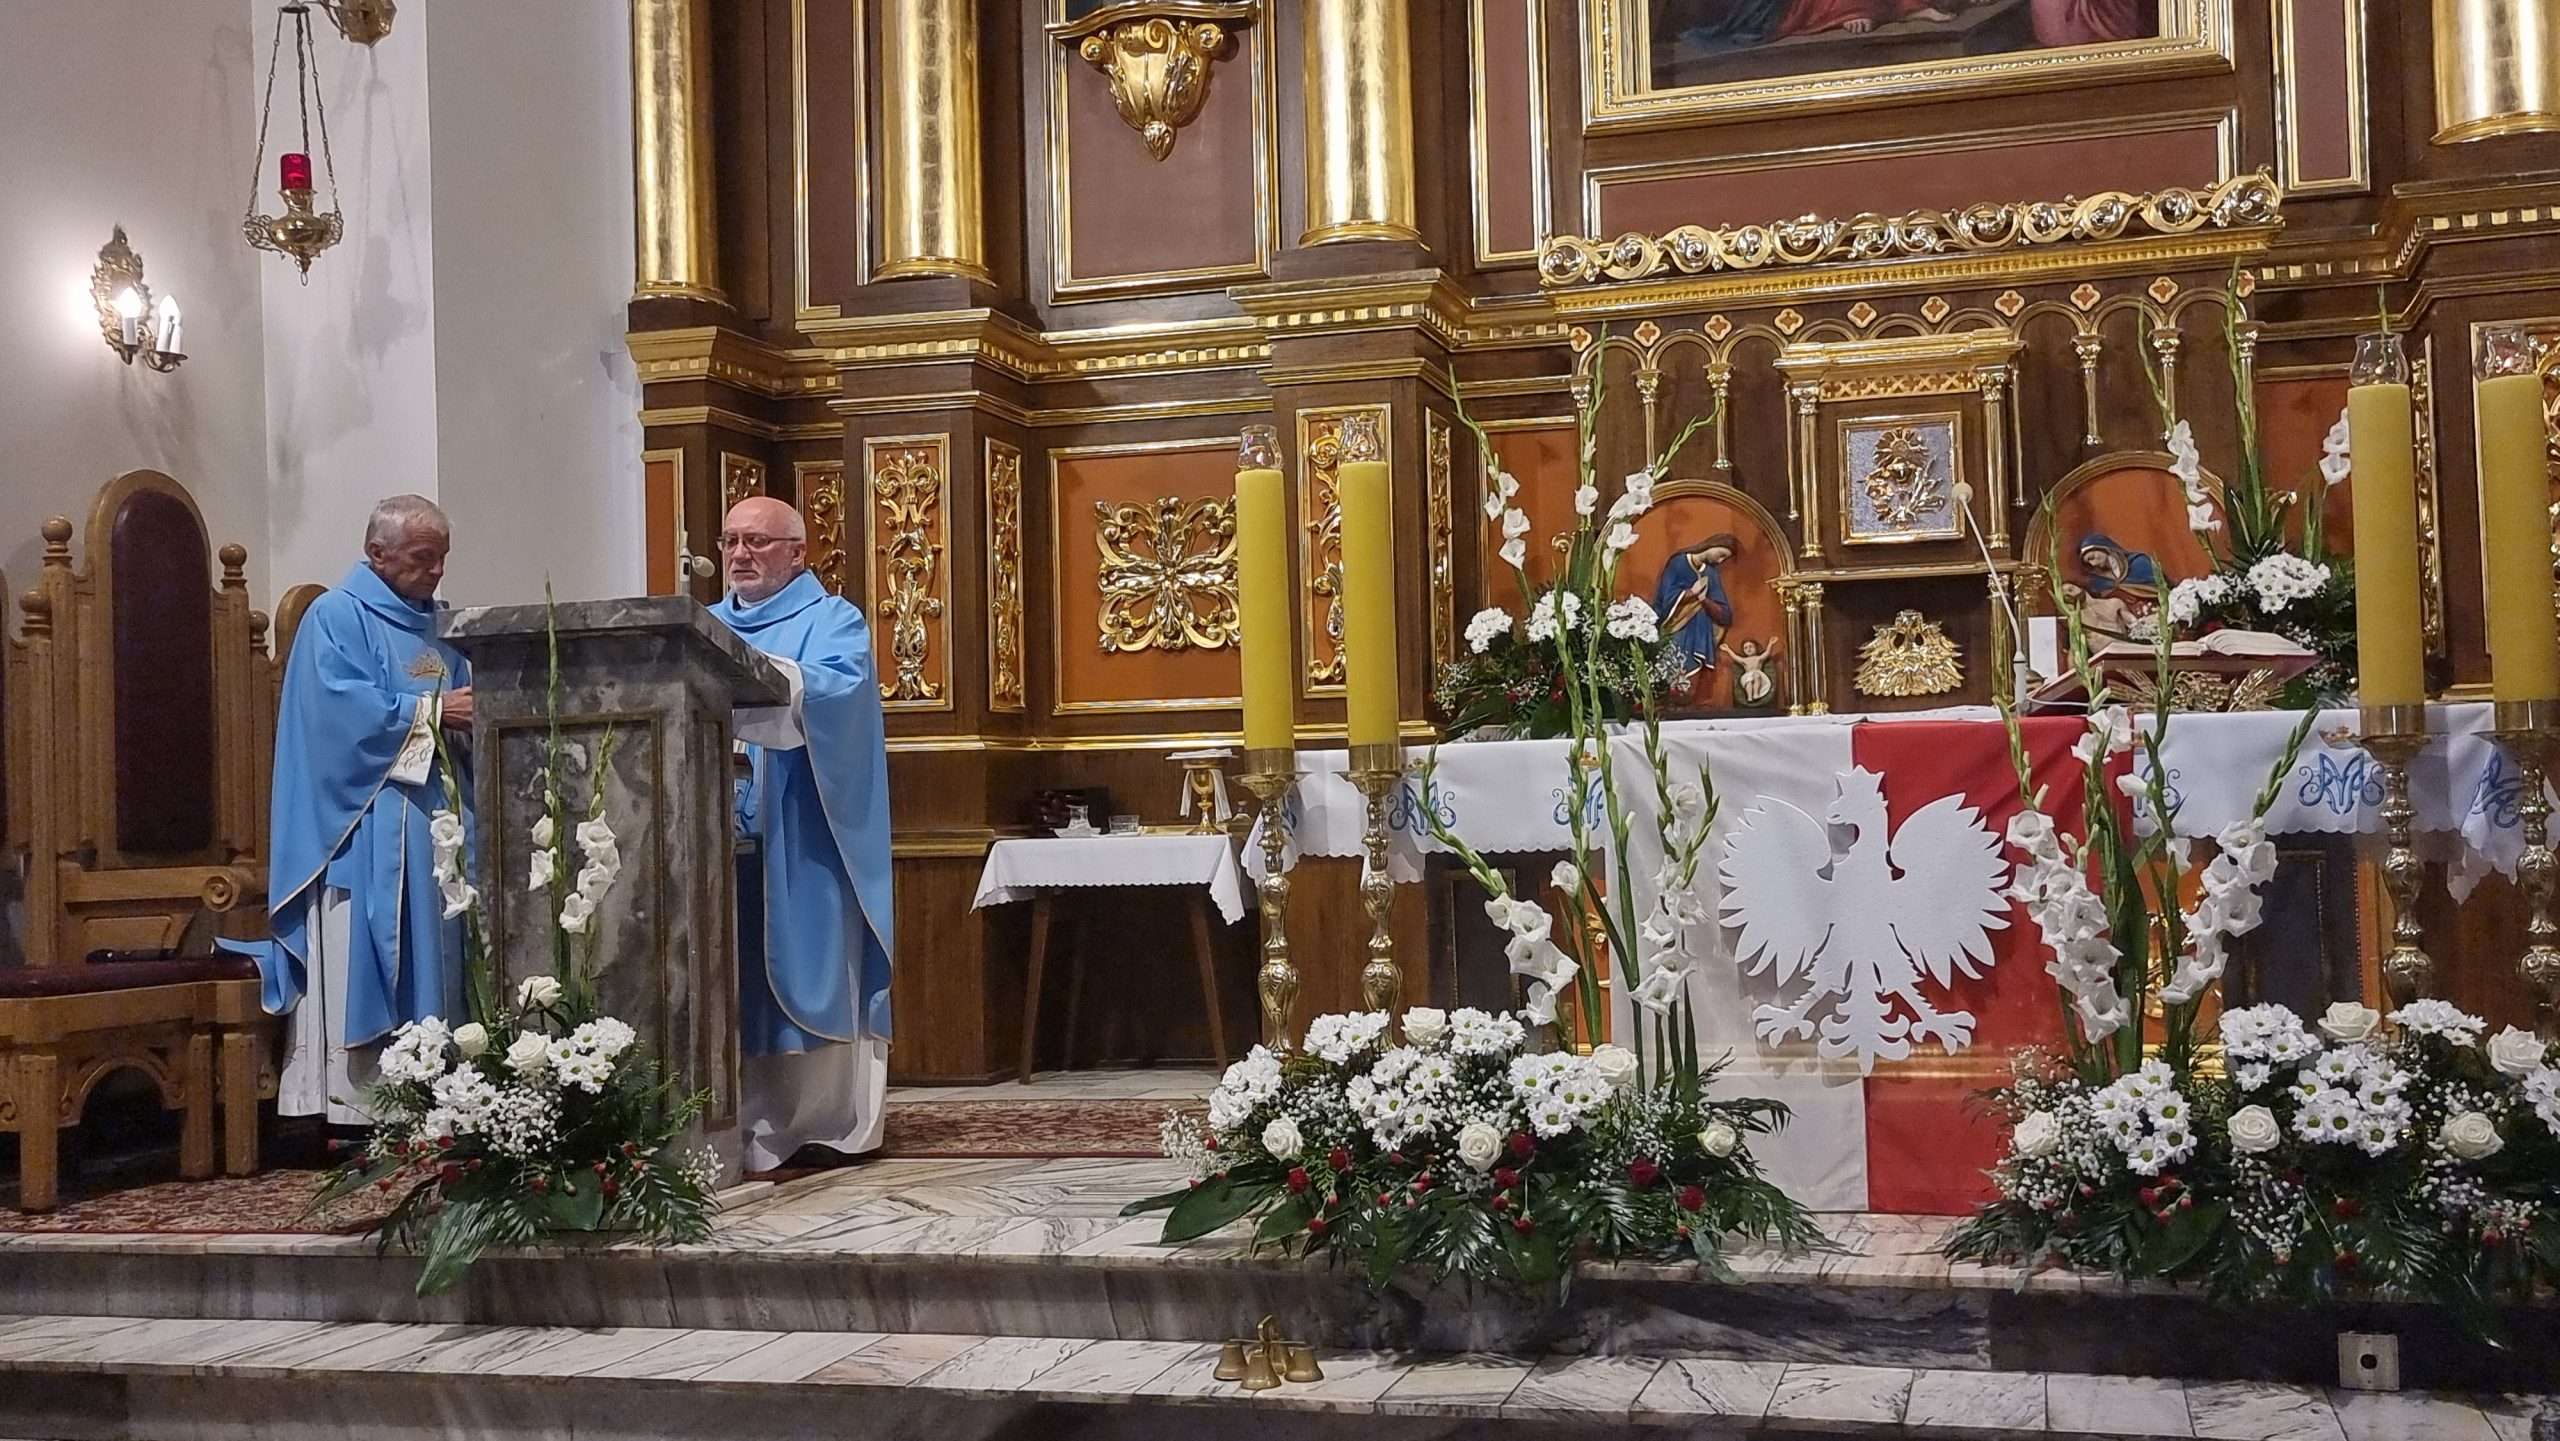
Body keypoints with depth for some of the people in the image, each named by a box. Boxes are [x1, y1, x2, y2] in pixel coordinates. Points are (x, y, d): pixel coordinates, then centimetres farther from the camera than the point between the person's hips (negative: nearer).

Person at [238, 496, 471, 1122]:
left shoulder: (433, 625, 19)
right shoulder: (336, 616, -4)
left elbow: (459, 703, 20)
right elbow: (340, 706, -18)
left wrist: (474, 712, -2)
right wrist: (431, 712, -16)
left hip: (429, 824, 8)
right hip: (361, 829, -8)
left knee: (428, 964, 6)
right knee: (356, 969, -10)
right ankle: (346, 1105, -9)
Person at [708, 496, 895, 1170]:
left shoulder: (832, 620, 4)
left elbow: (839, 691, -17)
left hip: (800, 846, -5)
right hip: (718, 838, 5)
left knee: (804, 974, -5)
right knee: (730, 979, 2)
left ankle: (822, 1124, -2)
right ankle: (744, 1125, 5)